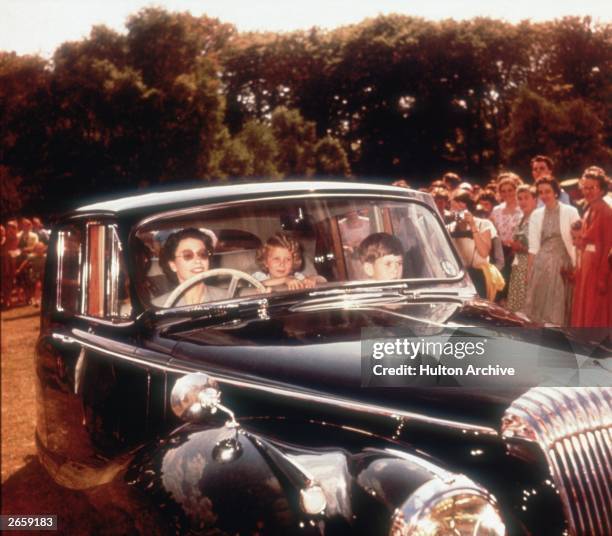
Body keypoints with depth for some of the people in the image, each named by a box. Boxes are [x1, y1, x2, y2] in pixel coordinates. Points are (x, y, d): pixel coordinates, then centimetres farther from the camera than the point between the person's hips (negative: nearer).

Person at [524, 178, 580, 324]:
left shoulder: (570, 212, -4)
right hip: (541, 265, 3)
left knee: (558, 306, 2)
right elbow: (533, 246, 8)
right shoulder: (535, 215, 6)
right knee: (538, 305, 4)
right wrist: (529, 271, 6)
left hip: (562, 264, -3)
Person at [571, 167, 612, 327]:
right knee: (583, 314, 12)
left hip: (598, 268, -9)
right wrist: (579, 271, 10)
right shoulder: (588, 212, 13)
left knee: (596, 317, -3)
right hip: (586, 269, 9)